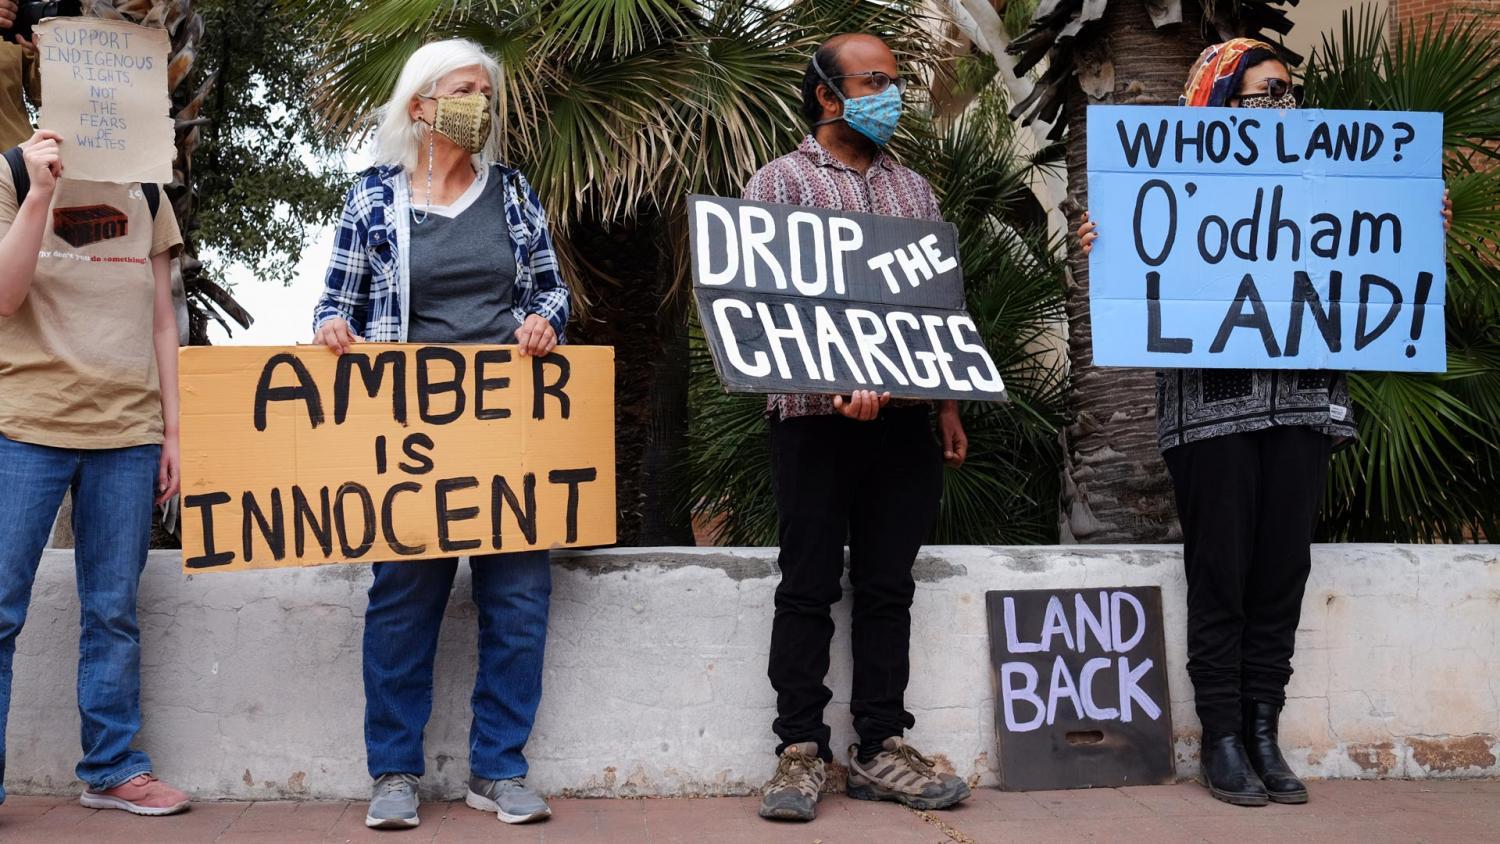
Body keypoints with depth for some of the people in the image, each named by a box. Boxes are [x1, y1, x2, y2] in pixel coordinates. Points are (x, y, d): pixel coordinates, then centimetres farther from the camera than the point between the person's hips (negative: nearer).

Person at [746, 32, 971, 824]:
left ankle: (882, 748, 13)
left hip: (903, 417, 4)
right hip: (815, 416, -4)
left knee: (887, 585, 7)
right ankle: (801, 750, 7)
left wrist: (948, 404, 12)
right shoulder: (781, 182, 3)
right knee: (810, 586, 0)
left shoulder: (913, 189, 19)